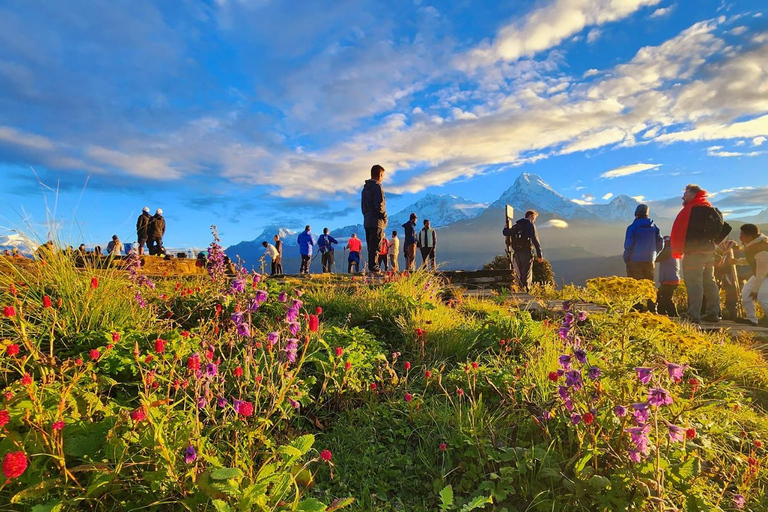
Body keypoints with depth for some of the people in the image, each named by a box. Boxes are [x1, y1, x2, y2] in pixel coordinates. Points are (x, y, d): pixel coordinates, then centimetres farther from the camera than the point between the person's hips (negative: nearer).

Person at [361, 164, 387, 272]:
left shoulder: (365, 188, 19)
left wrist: (366, 215, 17)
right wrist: (384, 218, -6)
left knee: (370, 246, 10)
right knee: (375, 246, -7)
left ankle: (370, 265, 11)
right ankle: (373, 266, -9)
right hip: (377, 222, -8)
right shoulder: (377, 187, -9)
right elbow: (379, 205, -17)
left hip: (367, 221, 9)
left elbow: (362, 206, 21)